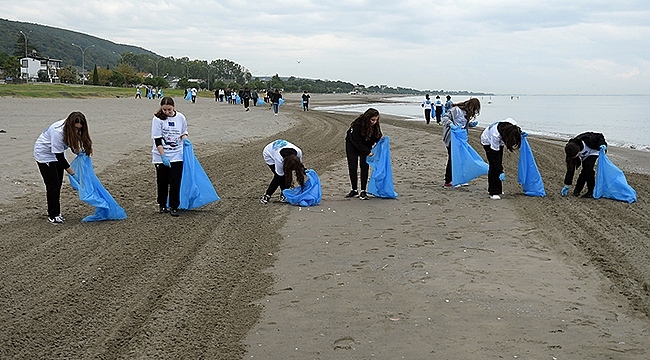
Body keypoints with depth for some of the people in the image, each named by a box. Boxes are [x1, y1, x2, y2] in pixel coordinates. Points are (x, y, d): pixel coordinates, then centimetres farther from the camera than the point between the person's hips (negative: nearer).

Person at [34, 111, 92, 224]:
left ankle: (56, 213, 15)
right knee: (53, 185, -8)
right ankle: (52, 215, 0)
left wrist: (84, 151, -15)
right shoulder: (58, 131, -37)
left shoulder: (74, 130, -16)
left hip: (57, 153, 7)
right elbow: (59, 157, -32)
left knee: (58, 184, 7)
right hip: (44, 153, -7)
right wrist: (73, 174, -28)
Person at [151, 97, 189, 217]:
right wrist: (163, 156, -19)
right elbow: (157, 140, -11)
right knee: (162, 182, 9)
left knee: (175, 182, -3)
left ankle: (174, 207, 6)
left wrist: (184, 138, -6)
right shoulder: (157, 119, -8)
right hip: (161, 156, -1)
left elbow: (184, 132, 17)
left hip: (177, 156, 1)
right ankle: (162, 205, 26)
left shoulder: (180, 117, 0)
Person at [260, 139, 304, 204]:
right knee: (278, 177, -17)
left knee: (286, 175, -13)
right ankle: (267, 196, -5)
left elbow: (300, 165, -11)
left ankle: (283, 194, 2)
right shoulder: (279, 159, -43)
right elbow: (280, 174, -27)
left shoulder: (299, 152, -33)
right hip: (269, 154, -5)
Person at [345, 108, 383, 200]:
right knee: (352, 167, -4)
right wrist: (368, 152, -31)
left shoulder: (375, 125, -18)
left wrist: (382, 140, -29)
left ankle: (363, 191, -6)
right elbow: (356, 141, -29)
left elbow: (378, 138, -5)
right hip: (352, 145, -3)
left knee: (365, 167, -9)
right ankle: (354, 190, 7)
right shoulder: (357, 124, -32)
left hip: (366, 146, 3)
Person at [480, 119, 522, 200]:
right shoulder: (496, 135, -45)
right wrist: (500, 172, -37)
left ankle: (498, 190, 18)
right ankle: (493, 192, -13)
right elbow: (495, 156, -36)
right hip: (488, 142, -6)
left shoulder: (513, 127, -32)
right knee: (493, 164, -15)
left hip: (499, 141, 6)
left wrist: (520, 133, -17)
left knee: (499, 164, 7)